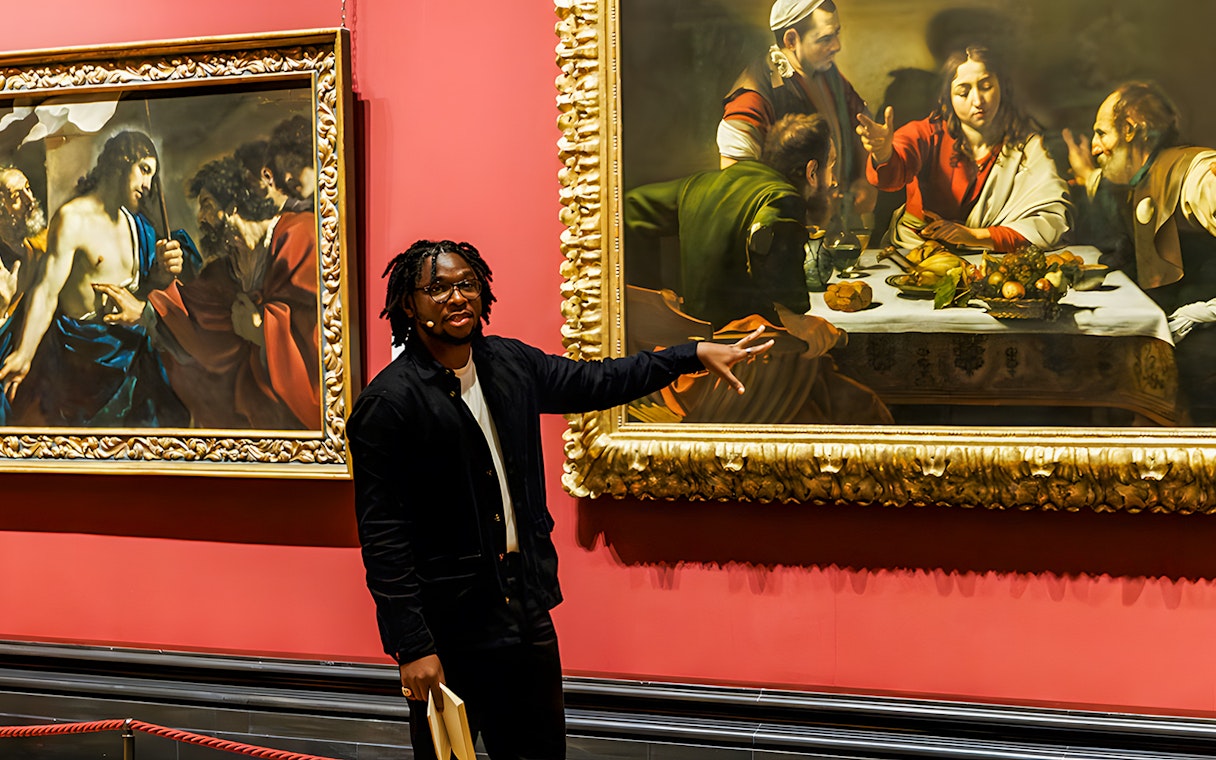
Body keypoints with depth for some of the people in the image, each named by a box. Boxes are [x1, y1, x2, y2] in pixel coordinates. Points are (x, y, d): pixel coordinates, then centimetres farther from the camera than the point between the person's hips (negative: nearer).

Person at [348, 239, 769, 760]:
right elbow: (382, 538, -16)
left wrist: (695, 355, 19)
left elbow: (595, 382, 22)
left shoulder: (510, 364, 6)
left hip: (526, 613, 7)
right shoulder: (388, 403, -15)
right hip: (446, 631, -6)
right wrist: (412, 647, -19)